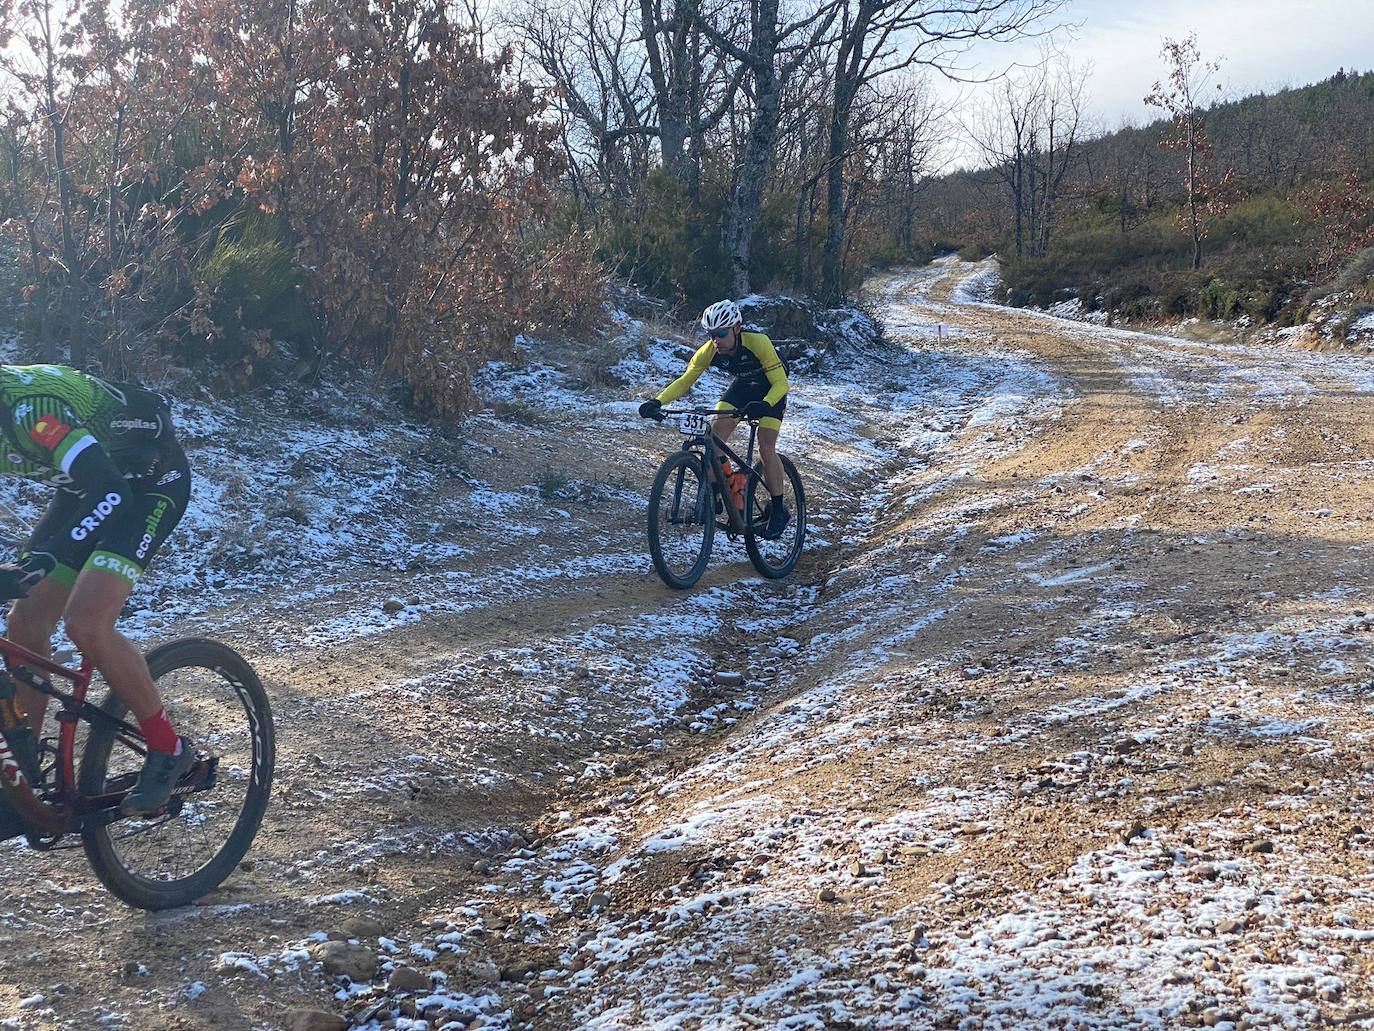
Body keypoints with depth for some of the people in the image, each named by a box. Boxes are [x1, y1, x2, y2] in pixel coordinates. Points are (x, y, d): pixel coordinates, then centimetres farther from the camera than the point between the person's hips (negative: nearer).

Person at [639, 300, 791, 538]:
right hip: (741, 386, 5)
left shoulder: (758, 343, -37)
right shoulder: (709, 351, -24)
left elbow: (781, 383, -37)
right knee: (715, 436, -16)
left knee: (766, 448, -17)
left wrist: (763, 405, -57)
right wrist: (657, 402, -32)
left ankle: (778, 510, -3)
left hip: (770, 390, -4)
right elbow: (685, 381, -16)